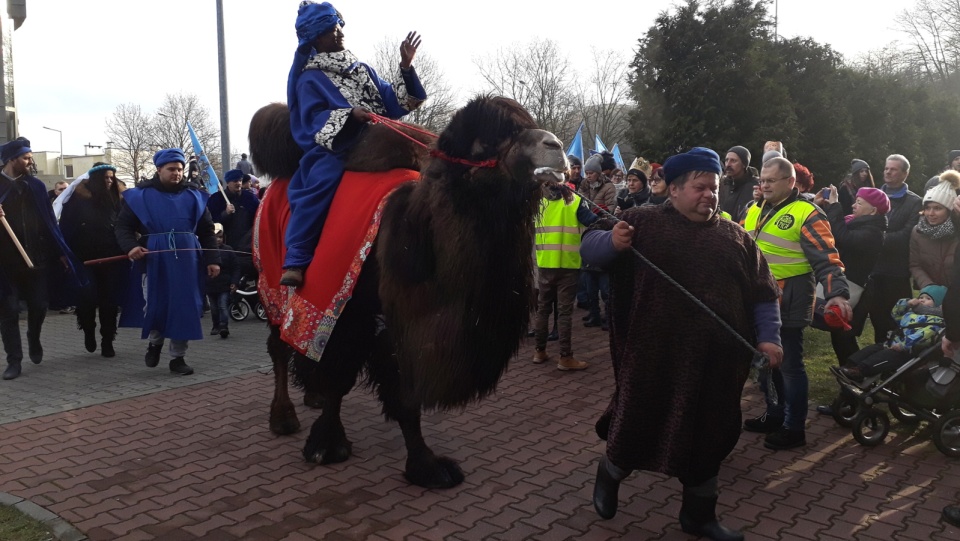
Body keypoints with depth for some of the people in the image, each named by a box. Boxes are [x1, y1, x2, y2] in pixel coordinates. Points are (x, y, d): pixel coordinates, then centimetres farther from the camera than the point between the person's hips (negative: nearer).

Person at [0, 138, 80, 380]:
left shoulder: (36, 186, 7)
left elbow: (49, 221, 6)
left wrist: (60, 251, 2)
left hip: (35, 258, 2)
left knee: (39, 306, 7)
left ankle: (34, 340, 37)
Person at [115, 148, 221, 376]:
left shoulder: (193, 196, 10)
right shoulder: (140, 196, 6)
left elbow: (207, 231, 11)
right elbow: (123, 225, 5)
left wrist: (212, 259, 3)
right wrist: (130, 246, -15)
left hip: (186, 261, 1)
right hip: (155, 260, -1)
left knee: (184, 307, 1)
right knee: (155, 304, 4)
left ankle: (177, 357, 13)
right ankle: (155, 342, 34)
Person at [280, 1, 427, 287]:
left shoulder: (361, 69, 19)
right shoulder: (310, 79, 4)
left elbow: (394, 104, 14)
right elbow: (313, 120, -10)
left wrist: (406, 68, 3)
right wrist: (349, 114, -25)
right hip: (335, 149, -6)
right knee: (321, 182, -33)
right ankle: (295, 261, -32)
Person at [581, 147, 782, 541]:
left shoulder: (736, 237, 10)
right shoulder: (645, 222, 0)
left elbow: (762, 293, 13)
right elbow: (589, 246, -2)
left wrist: (768, 337, 2)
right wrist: (611, 242, -24)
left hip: (715, 362, 4)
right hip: (653, 356, -3)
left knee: (708, 435, 13)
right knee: (638, 423, 8)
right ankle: (609, 474, 39)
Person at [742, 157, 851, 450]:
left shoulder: (806, 214, -11)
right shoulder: (755, 211, 11)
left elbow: (827, 259, -18)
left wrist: (837, 293, -31)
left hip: (787, 303, -7)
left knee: (789, 365, 2)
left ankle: (794, 428, 15)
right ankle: (774, 415, 34)